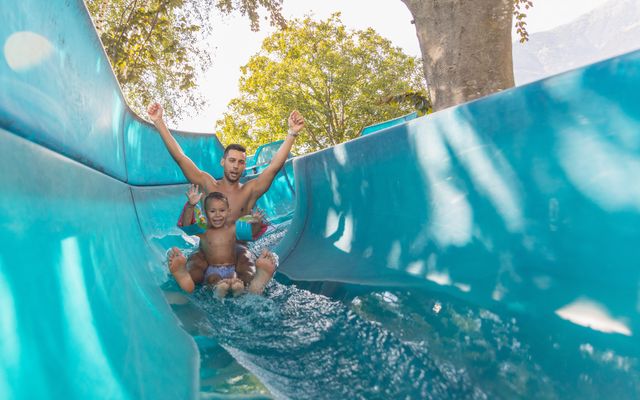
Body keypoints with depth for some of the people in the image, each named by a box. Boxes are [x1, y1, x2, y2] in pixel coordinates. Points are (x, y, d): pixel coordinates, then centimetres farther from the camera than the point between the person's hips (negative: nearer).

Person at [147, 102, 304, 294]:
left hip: (238, 249, 0)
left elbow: (275, 165, -8)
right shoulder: (208, 184, 6)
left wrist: (292, 134, -19)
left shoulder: (250, 191, 3)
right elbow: (179, 156, 1)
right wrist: (158, 122, -6)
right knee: (187, 284, -28)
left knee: (254, 289, -30)